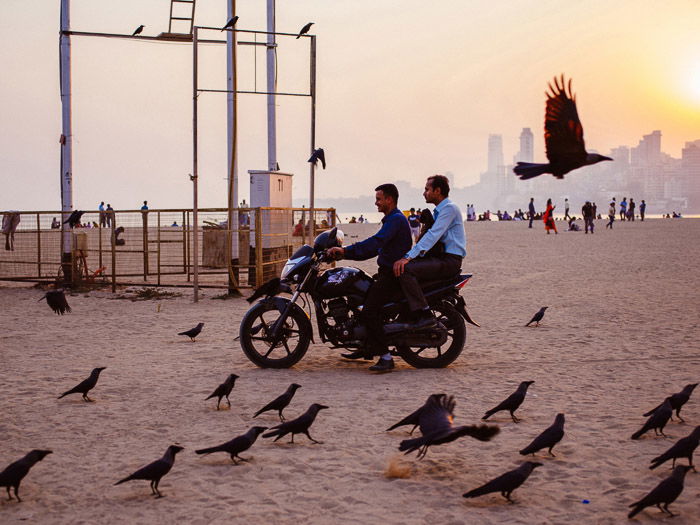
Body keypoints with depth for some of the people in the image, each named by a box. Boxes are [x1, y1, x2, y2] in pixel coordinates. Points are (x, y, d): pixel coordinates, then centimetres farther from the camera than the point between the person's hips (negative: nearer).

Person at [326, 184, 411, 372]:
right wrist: (345, 254, 14)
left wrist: (345, 251, -29)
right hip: (386, 273, 11)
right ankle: (369, 347, 23)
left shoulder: (396, 219, -13)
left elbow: (375, 242, -27)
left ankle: (386, 357, -25)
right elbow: (375, 248, 22)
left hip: (392, 274, -11)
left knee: (369, 311, -22)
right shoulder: (391, 219, 21)